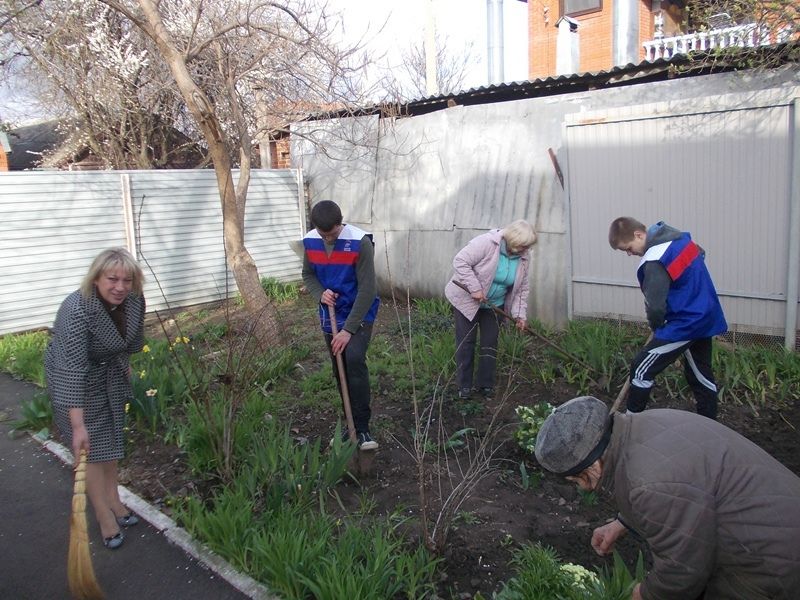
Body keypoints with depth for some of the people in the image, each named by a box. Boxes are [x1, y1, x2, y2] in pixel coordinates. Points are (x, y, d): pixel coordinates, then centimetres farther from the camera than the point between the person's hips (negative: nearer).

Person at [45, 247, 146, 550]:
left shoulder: (133, 299, -18)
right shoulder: (77, 311, -37)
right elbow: (73, 370, -40)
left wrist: (125, 363, 19)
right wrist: (78, 426, -41)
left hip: (111, 372, 6)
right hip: (75, 379, -6)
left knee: (111, 437, 16)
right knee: (91, 446, -1)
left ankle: (113, 501, 31)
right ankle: (105, 517, 11)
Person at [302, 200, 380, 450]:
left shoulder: (360, 242, -23)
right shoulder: (310, 242, -6)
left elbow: (367, 290, -22)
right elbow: (308, 275, 9)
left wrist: (349, 329, -23)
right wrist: (320, 294, -13)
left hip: (359, 314, -5)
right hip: (330, 316, 5)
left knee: (354, 359, -25)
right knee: (340, 371, 10)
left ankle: (362, 428, -15)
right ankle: (352, 425, 25)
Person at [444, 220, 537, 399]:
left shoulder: (522, 257, -6)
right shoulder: (486, 243, -27)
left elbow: (521, 288, 2)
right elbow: (460, 261, -28)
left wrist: (520, 314, -5)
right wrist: (475, 288, -30)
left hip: (494, 304, 5)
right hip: (467, 300, -5)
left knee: (490, 344, 5)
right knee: (466, 342, 0)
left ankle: (486, 384, 17)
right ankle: (464, 385, 10)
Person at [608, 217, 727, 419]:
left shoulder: (654, 262, -24)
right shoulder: (678, 237, 4)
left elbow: (655, 307, -20)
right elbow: (700, 254, 26)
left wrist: (657, 327, 1)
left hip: (686, 323, -9)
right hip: (706, 317, 10)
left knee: (641, 368, -2)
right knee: (701, 373, 18)